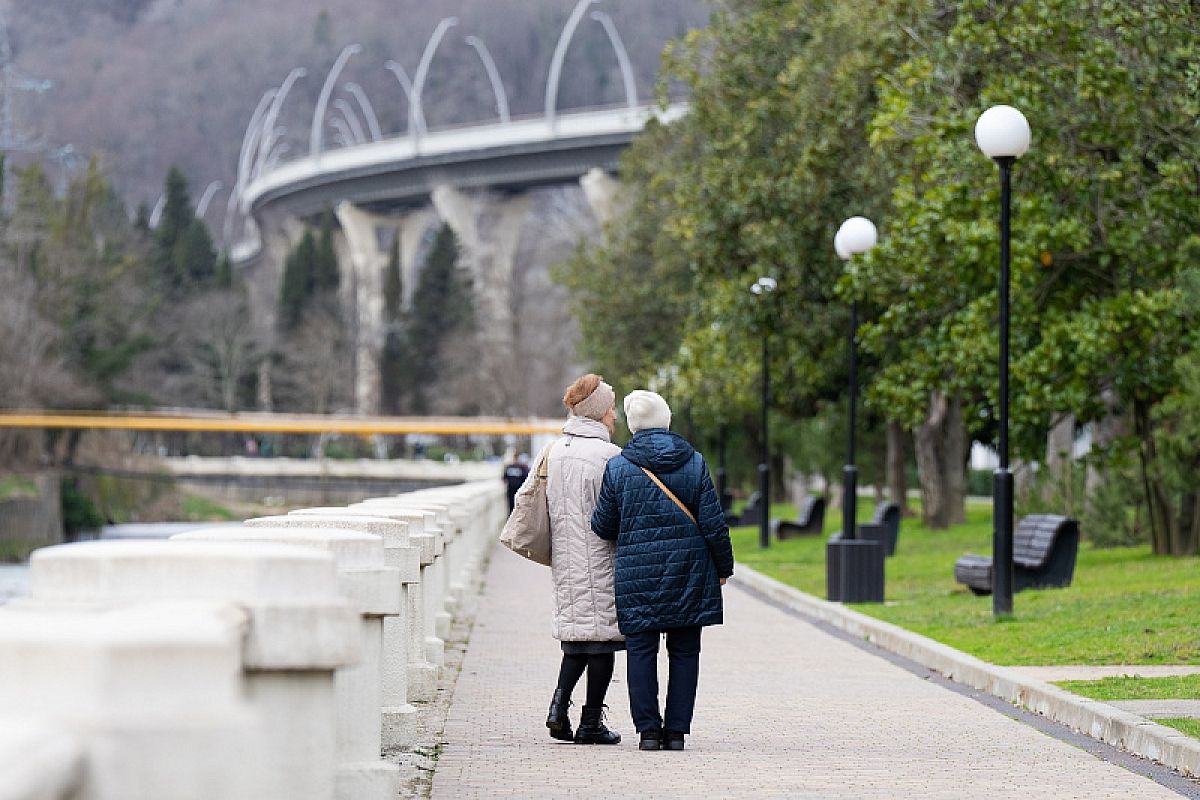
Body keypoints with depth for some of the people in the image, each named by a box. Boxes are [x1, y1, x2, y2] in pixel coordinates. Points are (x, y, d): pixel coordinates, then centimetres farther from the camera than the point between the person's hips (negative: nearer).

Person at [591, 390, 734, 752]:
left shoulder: (617, 467, -3)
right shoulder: (694, 463, -1)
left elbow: (603, 526, 2)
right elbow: (713, 523, -2)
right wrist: (724, 566, 10)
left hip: (637, 573, -1)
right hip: (689, 572, 1)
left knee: (641, 651, 5)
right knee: (684, 651, 7)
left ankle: (648, 728, 0)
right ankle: (677, 730, 5)